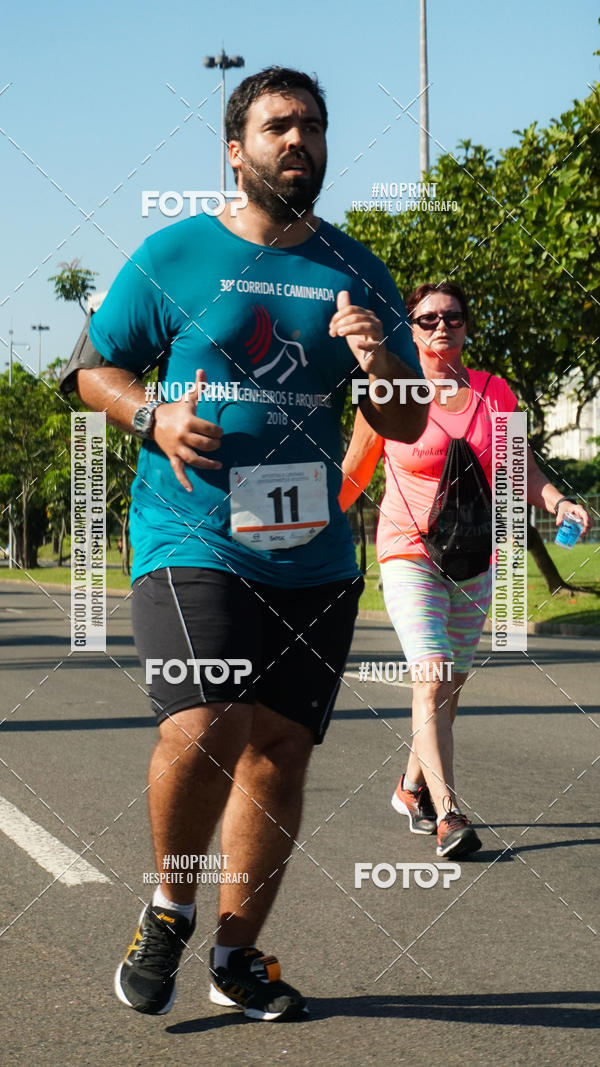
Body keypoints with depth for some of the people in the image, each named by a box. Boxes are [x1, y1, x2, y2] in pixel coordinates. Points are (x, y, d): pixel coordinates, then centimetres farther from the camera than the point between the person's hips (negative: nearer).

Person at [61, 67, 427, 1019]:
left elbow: (409, 425, 14)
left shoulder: (357, 272, 12)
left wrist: (382, 364, -8)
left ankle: (237, 956, 19)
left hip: (314, 553, 4)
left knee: (279, 749, 3)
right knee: (203, 729, -20)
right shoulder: (174, 256, 3)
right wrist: (155, 418, -10)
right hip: (193, 540, -4)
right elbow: (93, 369, 9)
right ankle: (170, 908, 8)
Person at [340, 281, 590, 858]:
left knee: (450, 684, 10)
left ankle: (412, 786, 31)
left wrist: (557, 501, -12)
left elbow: (523, 471, 6)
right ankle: (446, 813, -22)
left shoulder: (495, 394, 5)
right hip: (408, 551, -4)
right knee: (431, 676, -18)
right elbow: (352, 475, 6)